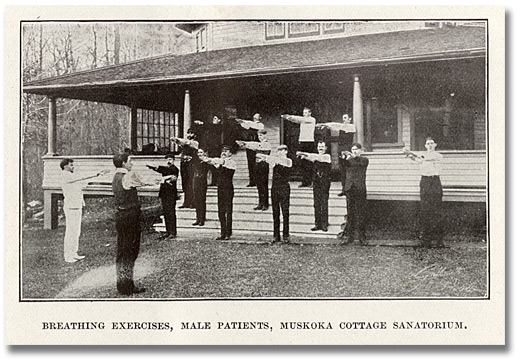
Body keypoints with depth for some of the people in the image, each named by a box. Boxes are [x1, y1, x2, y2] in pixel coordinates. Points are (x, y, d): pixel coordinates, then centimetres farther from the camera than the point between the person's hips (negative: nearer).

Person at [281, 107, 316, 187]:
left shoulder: (312, 119, 0)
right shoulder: (303, 120, 16)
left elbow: (302, 119, -14)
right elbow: (295, 120, 3)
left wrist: (291, 116, -19)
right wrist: (288, 117, -17)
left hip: (309, 142, -5)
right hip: (301, 142, 6)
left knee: (309, 163, -6)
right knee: (303, 163, 3)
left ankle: (310, 182, -4)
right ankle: (304, 182, 5)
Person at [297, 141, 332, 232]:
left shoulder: (327, 156, -3)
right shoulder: (316, 157, 13)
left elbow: (318, 157, -18)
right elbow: (310, 158, -2)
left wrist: (303, 154, -23)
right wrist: (303, 155, -26)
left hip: (325, 182, -5)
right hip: (316, 182, 5)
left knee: (324, 203, -5)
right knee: (316, 204, 5)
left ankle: (324, 224, 0)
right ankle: (317, 224, 9)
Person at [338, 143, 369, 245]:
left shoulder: (364, 160, 8)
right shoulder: (349, 160, 15)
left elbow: (361, 162, -16)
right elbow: (347, 164, -8)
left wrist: (353, 156, -31)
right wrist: (343, 158, -30)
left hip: (360, 190, -3)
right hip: (349, 189, 3)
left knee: (361, 214, -2)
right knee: (350, 214, 5)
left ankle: (362, 237, 2)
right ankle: (349, 236, 9)